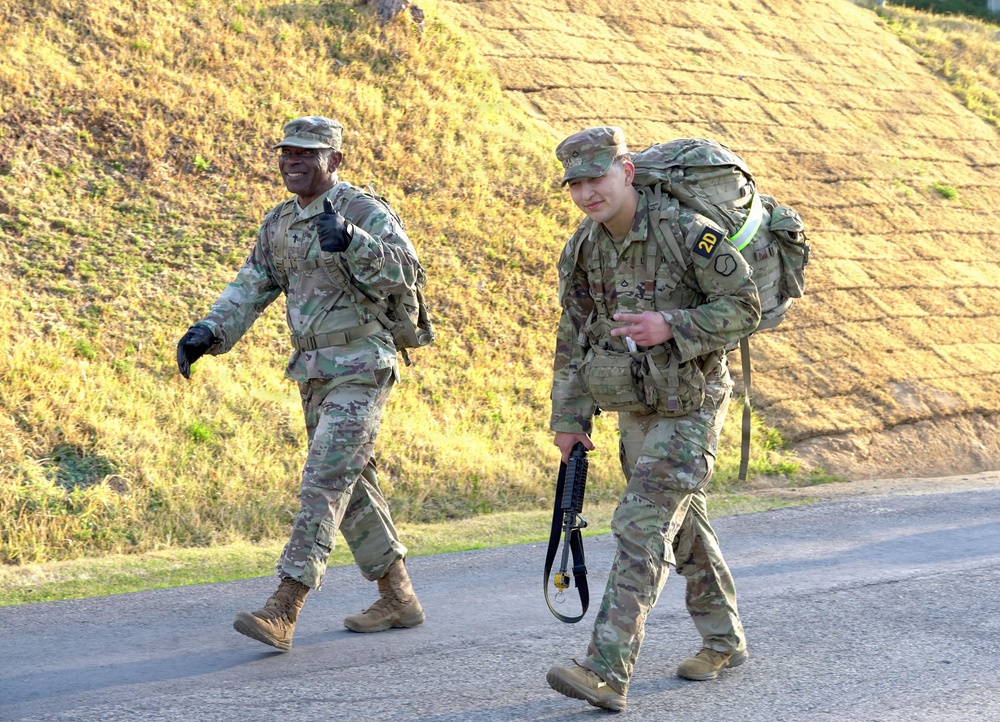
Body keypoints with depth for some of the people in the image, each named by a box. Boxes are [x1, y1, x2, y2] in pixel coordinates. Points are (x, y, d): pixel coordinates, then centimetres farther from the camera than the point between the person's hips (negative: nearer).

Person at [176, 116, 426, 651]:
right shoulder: (279, 222, 11)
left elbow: (404, 273, -26)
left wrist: (351, 241, -42)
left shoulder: (365, 212, -12)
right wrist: (208, 333, -6)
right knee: (352, 485, 14)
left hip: (361, 370, -8)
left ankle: (283, 609, -18)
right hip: (314, 373, 8)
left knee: (324, 482, -14)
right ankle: (398, 598, 25)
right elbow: (252, 287, 10)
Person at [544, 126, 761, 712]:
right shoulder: (584, 249, 1)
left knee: (642, 530, -15)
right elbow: (574, 339, 9)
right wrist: (570, 419, 6)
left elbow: (746, 307, -15)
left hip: (689, 410, -7)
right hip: (635, 411, 7)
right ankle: (724, 642, 36)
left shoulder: (687, 232, -19)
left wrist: (672, 326, -28)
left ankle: (608, 672, -17)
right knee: (683, 527, 18)